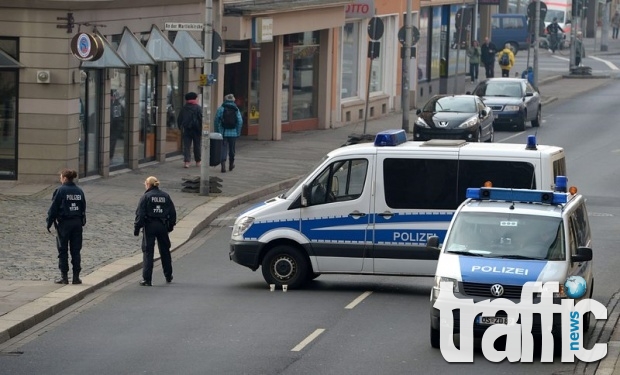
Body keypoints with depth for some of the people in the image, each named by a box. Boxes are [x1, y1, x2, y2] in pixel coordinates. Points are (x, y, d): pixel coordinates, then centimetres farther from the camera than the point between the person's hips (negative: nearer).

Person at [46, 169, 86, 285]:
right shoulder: (79, 191, 7)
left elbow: (54, 208, -9)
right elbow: (83, 208, 11)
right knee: (76, 251, 8)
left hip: (64, 223, -5)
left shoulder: (60, 191, -11)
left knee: (63, 251, 3)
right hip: (77, 222, 5)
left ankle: (64, 276, 3)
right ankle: (76, 277, 7)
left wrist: (49, 222, -2)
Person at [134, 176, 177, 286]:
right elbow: (172, 212, 10)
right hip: (163, 227, 4)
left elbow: (140, 214, -11)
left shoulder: (146, 197, -8)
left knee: (148, 252, -2)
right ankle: (168, 276, 29)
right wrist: (171, 225, 19)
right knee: (165, 251, 18)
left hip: (150, 227, -4)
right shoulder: (165, 196, 6)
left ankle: (146, 279, -7)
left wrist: (136, 228, -7)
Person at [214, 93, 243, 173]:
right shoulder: (236, 109, 1)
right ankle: (231, 165, 30)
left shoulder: (221, 109, -2)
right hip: (233, 133, 1)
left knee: (223, 149, -3)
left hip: (223, 133, -1)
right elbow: (240, 122, -4)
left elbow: (216, 121, -3)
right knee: (232, 149, 15)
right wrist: (238, 132, 3)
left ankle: (223, 165, -18)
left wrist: (217, 132, 4)